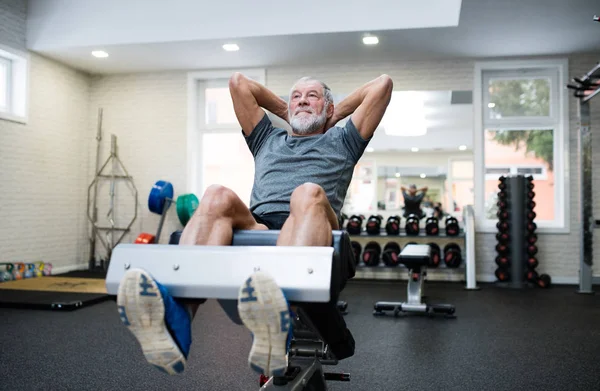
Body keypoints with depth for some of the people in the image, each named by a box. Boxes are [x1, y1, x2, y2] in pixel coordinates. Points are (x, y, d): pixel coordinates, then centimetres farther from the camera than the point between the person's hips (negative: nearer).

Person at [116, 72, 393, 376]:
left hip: (310, 238, -2)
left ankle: (276, 332, -64)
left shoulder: (341, 142, 30)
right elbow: (238, 81, 39)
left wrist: (337, 115, 37)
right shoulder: (267, 140, 36)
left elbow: (383, 84, 27)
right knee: (217, 196, -28)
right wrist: (285, 111, 44)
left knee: (309, 193, -36)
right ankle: (174, 320, -52)